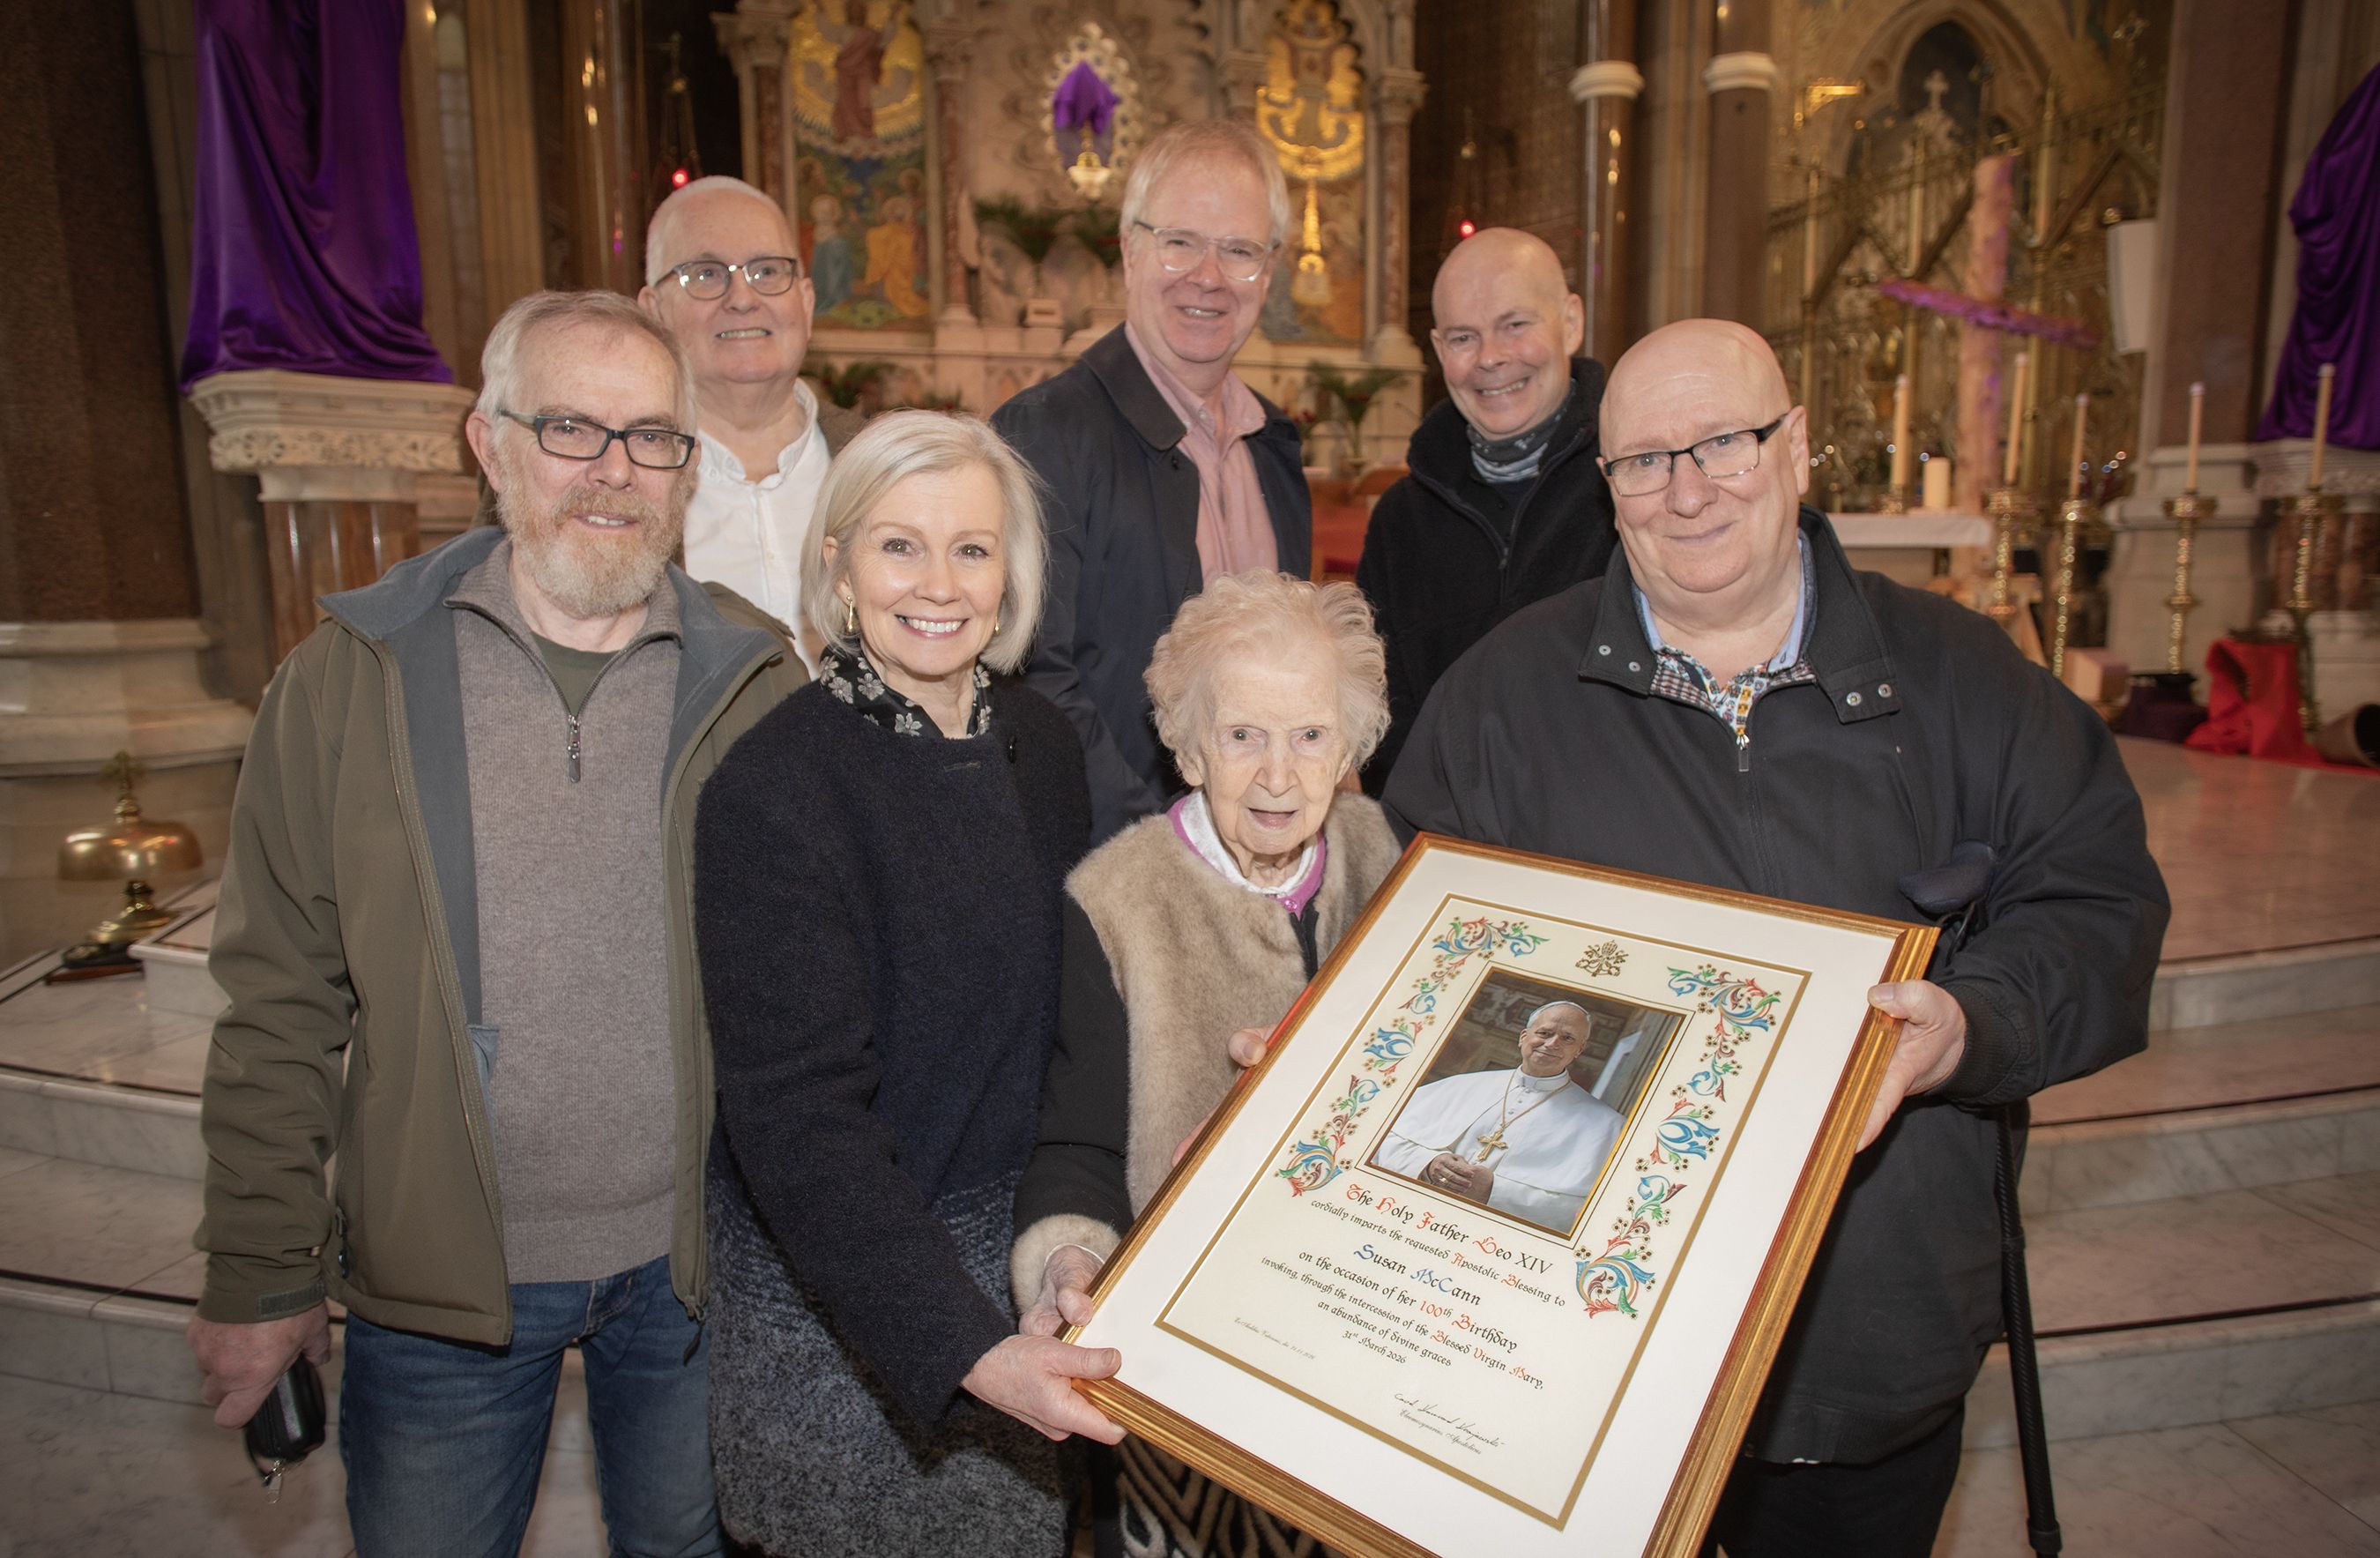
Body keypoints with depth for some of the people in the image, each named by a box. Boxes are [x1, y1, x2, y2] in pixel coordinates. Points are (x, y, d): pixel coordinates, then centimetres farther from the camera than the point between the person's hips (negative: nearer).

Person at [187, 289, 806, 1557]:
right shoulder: (351, 678, -5)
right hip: (434, 1279, 0)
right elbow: (280, 1002, -2)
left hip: (694, 1269, 1)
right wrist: (261, 1272, 0)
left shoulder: (753, 687, -5)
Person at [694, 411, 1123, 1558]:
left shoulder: (1039, 743, -2)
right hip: (836, 1293, -5)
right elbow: (796, 1117, -23)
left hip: (1011, 1253, 6)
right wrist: (966, 1348, -29)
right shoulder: (775, 790, -21)